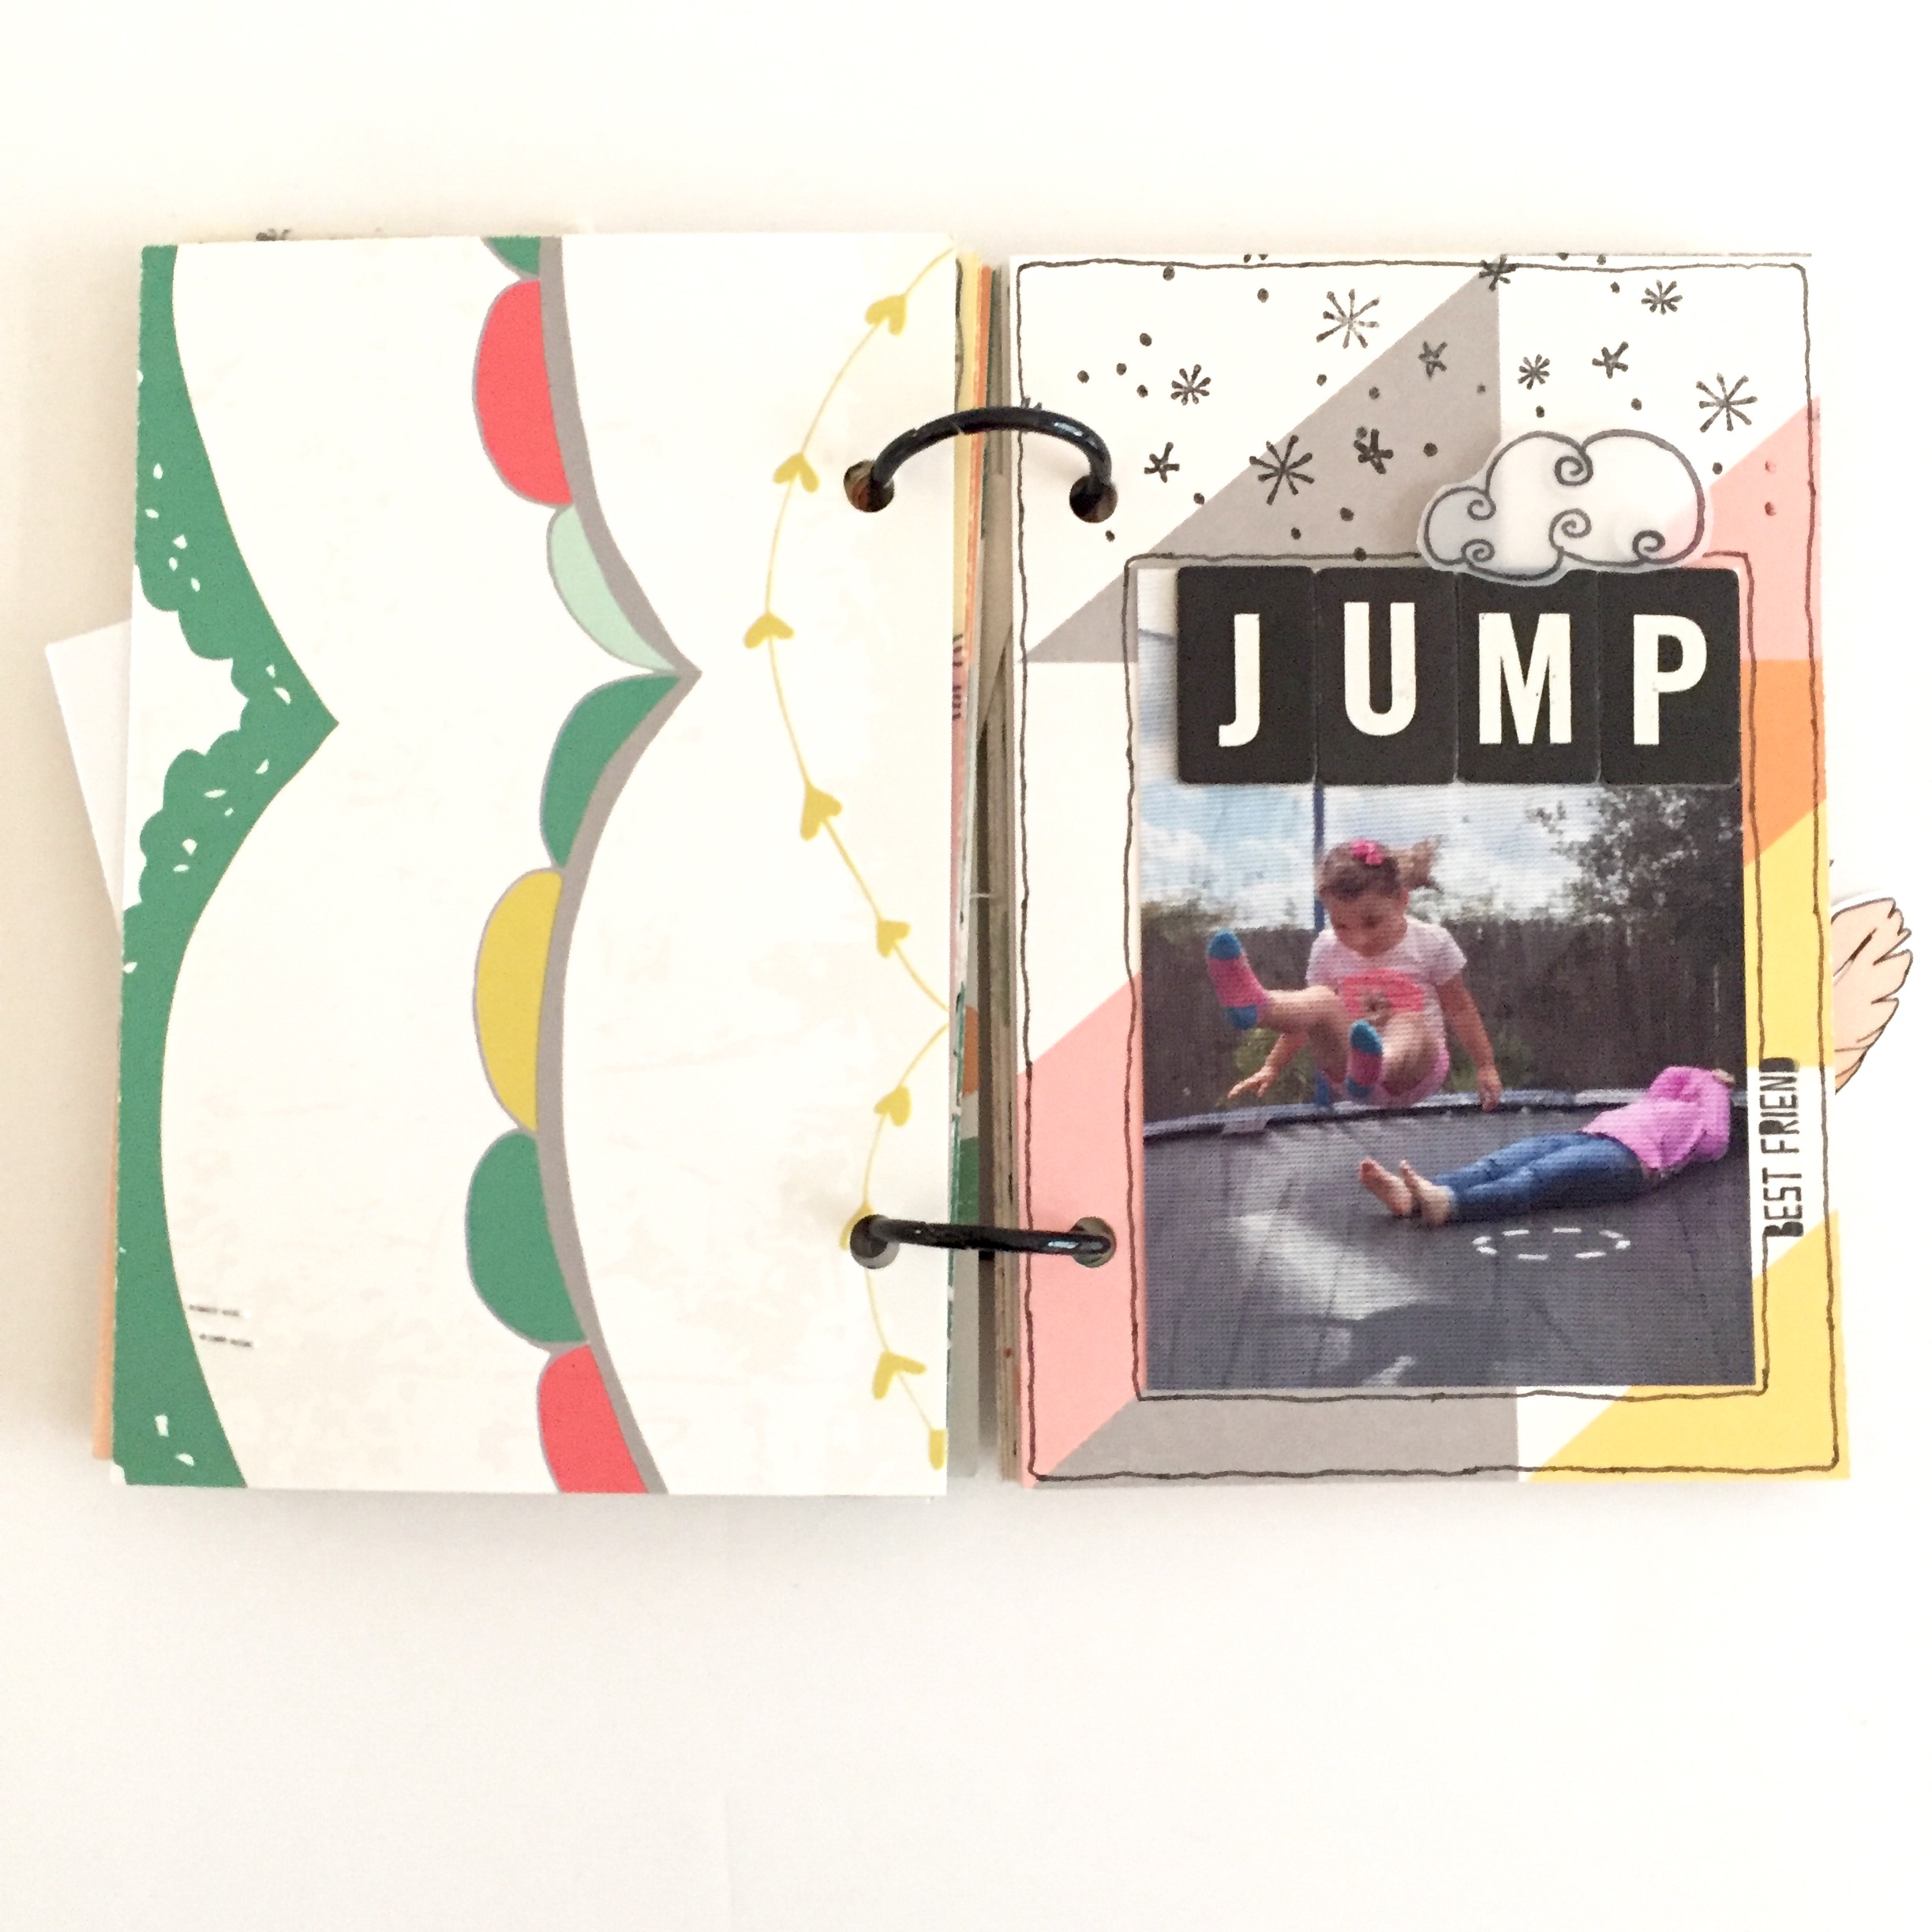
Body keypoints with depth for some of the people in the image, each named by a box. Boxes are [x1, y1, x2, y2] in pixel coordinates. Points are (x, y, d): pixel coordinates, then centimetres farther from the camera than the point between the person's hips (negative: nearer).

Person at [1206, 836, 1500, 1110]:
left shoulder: (1431, 943, -1)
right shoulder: (1327, 948, 4)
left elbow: (1460, 1009, 9)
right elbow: (1305, 1018, 13)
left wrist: (1486, 1067, 10)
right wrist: (1272, 1068, 11)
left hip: (1414, 1071, -1)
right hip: (1348, 1059, 1)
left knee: (1410, 1025, -35)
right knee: (1322, 1000, -27)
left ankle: (1368, 1067, -71)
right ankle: (1255, 1005, -61)